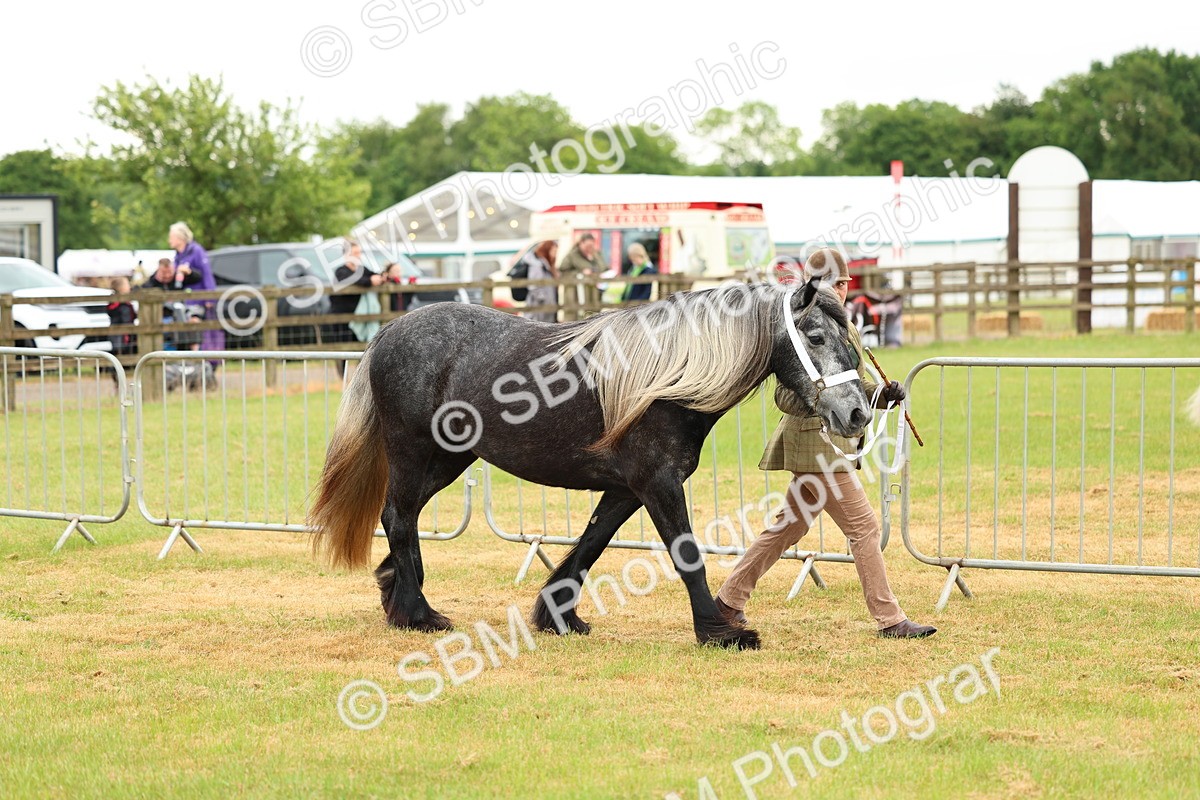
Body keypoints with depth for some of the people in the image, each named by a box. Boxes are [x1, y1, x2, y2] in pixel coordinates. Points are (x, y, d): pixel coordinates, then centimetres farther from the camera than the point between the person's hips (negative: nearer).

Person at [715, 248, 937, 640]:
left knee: (789, 526, 15)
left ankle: (729, 599, 24)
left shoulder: (846, 330, 16)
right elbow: (785, 394, -15)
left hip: (835, 442, 9)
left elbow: (858, 385, 20)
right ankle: (889, 619, -5)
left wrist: (885, 394, 0)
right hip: (816, 442, -9)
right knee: (864, 526, -9)